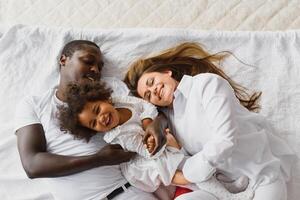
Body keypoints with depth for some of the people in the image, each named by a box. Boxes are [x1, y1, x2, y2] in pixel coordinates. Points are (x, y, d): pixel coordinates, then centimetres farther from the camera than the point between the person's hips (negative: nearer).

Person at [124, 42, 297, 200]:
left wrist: (187, 174, -10)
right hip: (226, 180, 6)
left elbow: (224, 140, -20)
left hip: (263, 168, -6)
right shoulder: (167, 114, 10)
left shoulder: (208, 83, -10)